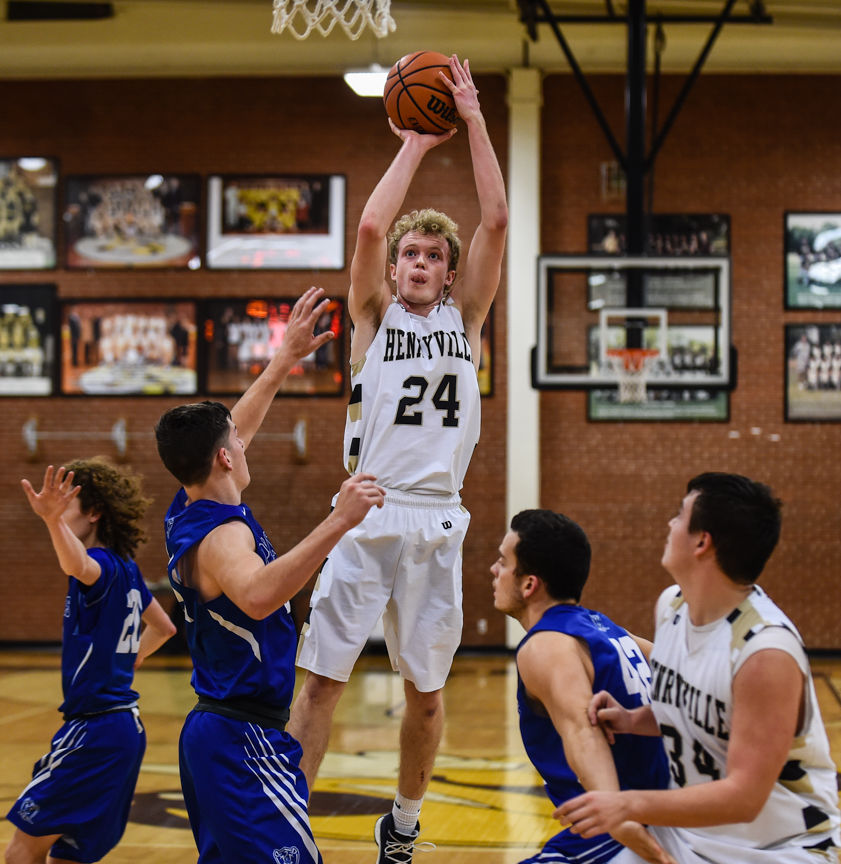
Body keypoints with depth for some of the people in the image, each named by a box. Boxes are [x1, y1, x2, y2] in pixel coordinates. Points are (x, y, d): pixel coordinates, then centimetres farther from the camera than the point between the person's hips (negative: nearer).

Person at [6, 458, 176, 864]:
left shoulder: (105, 566, -15)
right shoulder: (127, 570, 11)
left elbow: (78, 566, -42)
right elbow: (163, 627, 26)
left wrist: (54, 520, -59)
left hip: (95, 733, -9)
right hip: (126, 729, 9)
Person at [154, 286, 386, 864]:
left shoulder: (189, 513, 10)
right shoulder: (221, 534, -19)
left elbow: (232, 430, 27)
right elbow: (258, 595, -42)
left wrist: (287, 359, 31)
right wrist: (337, 522, -47)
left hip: (213, 729, 10)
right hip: (246, 739, -10)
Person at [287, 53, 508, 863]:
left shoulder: (464, 316, 11)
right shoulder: (374, 314, 7)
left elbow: (496, 220, 1)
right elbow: (369, 226, -9)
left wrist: (472, 118, 0)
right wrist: (416, 142, -1)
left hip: (435, 522, 2)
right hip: (367, 516, -2)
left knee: (426, 692, 10)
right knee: (321, 680, -5)